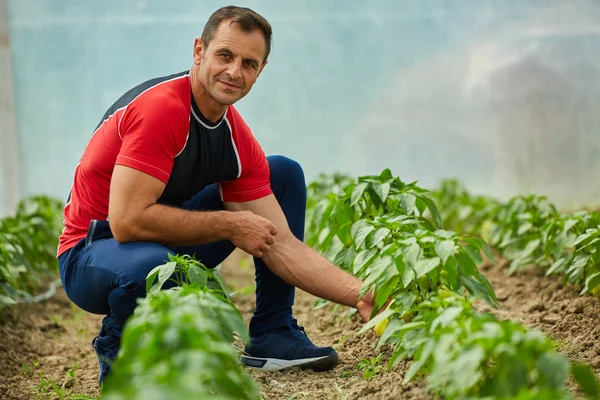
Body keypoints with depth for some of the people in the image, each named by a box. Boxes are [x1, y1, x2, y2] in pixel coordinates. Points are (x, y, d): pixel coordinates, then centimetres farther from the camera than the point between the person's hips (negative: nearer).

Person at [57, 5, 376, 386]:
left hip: (169, 242, 8)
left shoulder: (238, 139, -4)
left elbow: (279, 243, -5)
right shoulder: (160, 107, -27)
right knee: (153, 266, -44)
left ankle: (273, 335, 7)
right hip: (93, 252, -7)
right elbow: (127, 220, -33)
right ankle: (117, 348, -6)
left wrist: (361, 295, -16)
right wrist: (230, 225, -23)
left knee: (284, 173, 4)